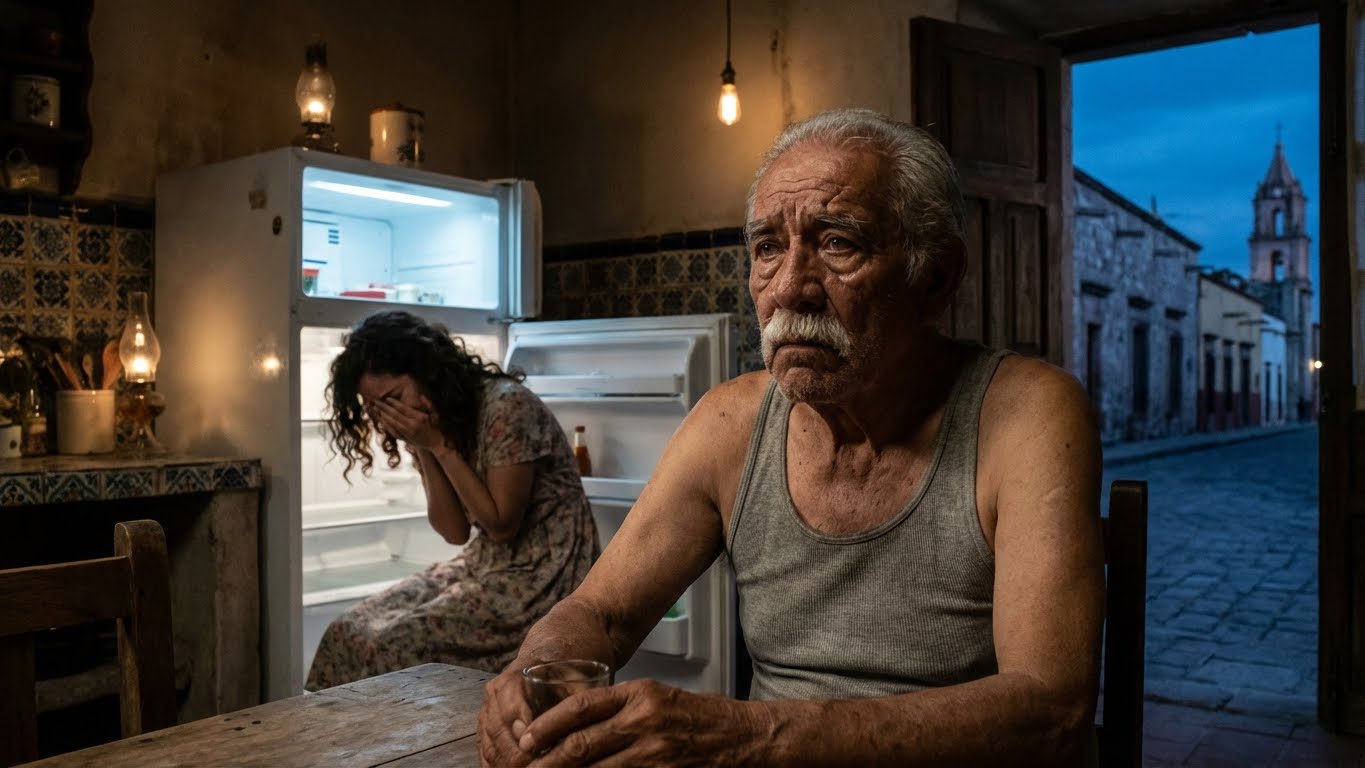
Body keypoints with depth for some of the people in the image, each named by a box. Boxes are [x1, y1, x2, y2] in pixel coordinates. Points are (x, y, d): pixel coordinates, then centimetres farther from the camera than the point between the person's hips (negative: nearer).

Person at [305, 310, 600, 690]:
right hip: (483, 564, 7)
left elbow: (501, 524, -17)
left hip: (541, 573, -7)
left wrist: (439, 445, -19)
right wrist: (422, 450, -10)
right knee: (351, 631, -7)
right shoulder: (435, 426, 4)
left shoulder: (508, 406, -18)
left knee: (397, 644, -20)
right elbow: (455, 531, 1)